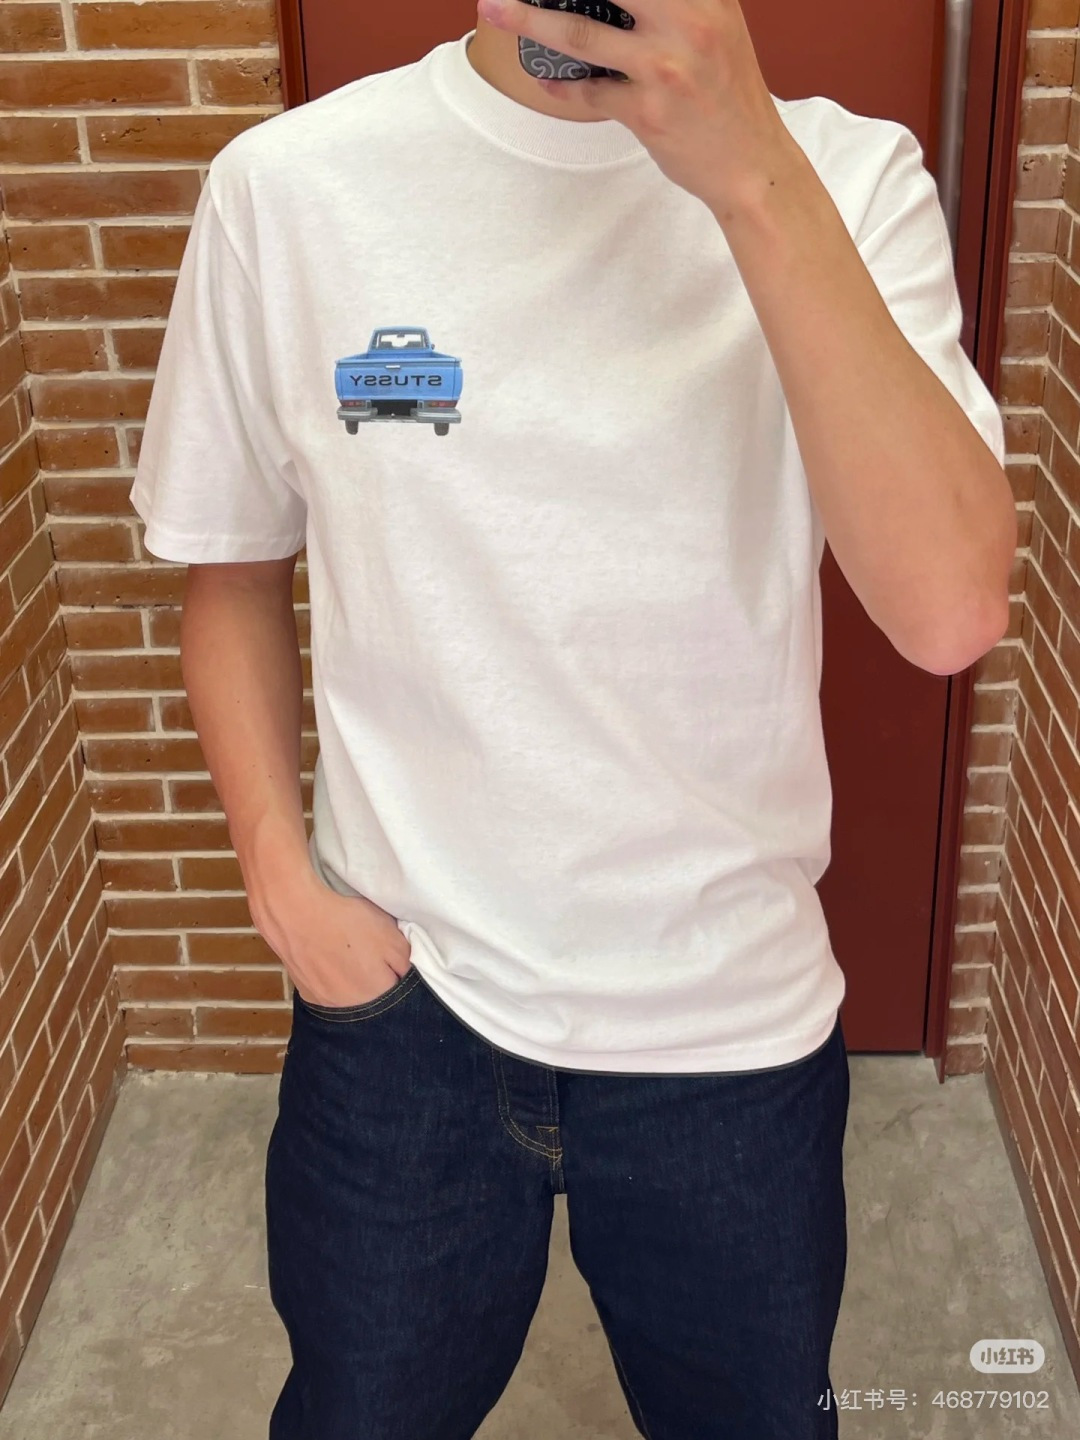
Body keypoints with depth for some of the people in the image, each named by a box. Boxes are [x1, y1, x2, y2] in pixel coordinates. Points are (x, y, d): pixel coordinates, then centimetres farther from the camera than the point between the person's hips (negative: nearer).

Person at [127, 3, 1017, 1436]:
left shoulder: (845, 177, -11)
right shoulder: (287, 185, -8)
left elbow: (952, 612, -25)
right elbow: (234, 568, 4)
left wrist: (753, 177, -30)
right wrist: (280, 872, -7)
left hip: (733, 1016, 0)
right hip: (400, 995, 1)